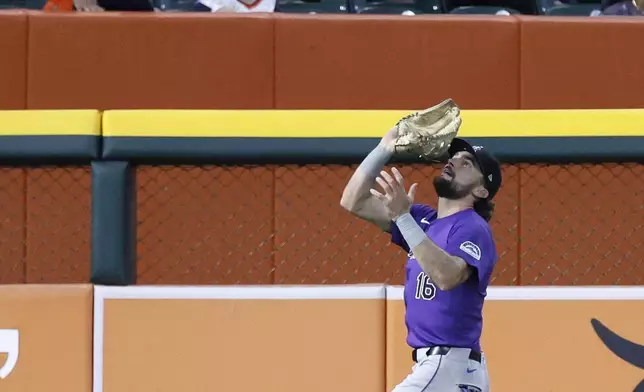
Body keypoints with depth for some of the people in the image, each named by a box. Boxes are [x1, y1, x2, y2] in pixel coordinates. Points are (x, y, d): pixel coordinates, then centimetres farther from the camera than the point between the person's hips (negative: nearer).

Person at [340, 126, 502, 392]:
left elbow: (446, 276, -31)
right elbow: (353, 202, 9)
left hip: (449, 365, -9)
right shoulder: (423, 220, 13)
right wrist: (385, 148, -1)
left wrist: (403, 217, -35)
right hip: (434, 364, 9)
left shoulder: (473, 229, -11)